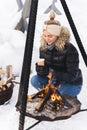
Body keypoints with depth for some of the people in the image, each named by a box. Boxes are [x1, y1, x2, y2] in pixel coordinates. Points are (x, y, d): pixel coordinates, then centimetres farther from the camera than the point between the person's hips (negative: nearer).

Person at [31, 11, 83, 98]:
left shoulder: (70, 49, -25)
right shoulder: (43, 47, -8)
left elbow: (72, 75, -24)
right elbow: (42, 73, -5)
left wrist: (56, 75, -37)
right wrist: (40, 67, -29)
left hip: (72, 84, -5)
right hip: (54, 81, 5)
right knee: (35, 80, -16)